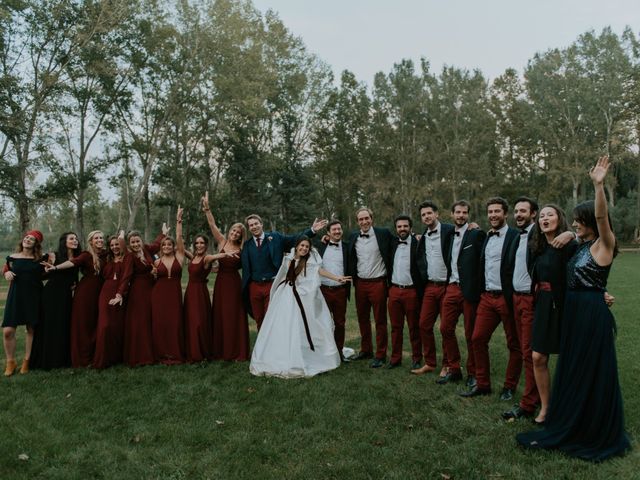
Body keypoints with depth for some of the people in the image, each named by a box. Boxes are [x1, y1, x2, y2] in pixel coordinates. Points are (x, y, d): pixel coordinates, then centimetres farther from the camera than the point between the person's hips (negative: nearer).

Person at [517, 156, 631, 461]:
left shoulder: (603, 244, -12)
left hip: (592, 314, -9)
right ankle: (572, 427, 31)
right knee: (573, 368, 16)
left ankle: (598, 434, 18)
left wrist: (599, 185, -43)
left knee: (592, 371, 2)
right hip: (574, 312, 9)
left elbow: (601, 216, -30)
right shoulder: (582, 246, 10)